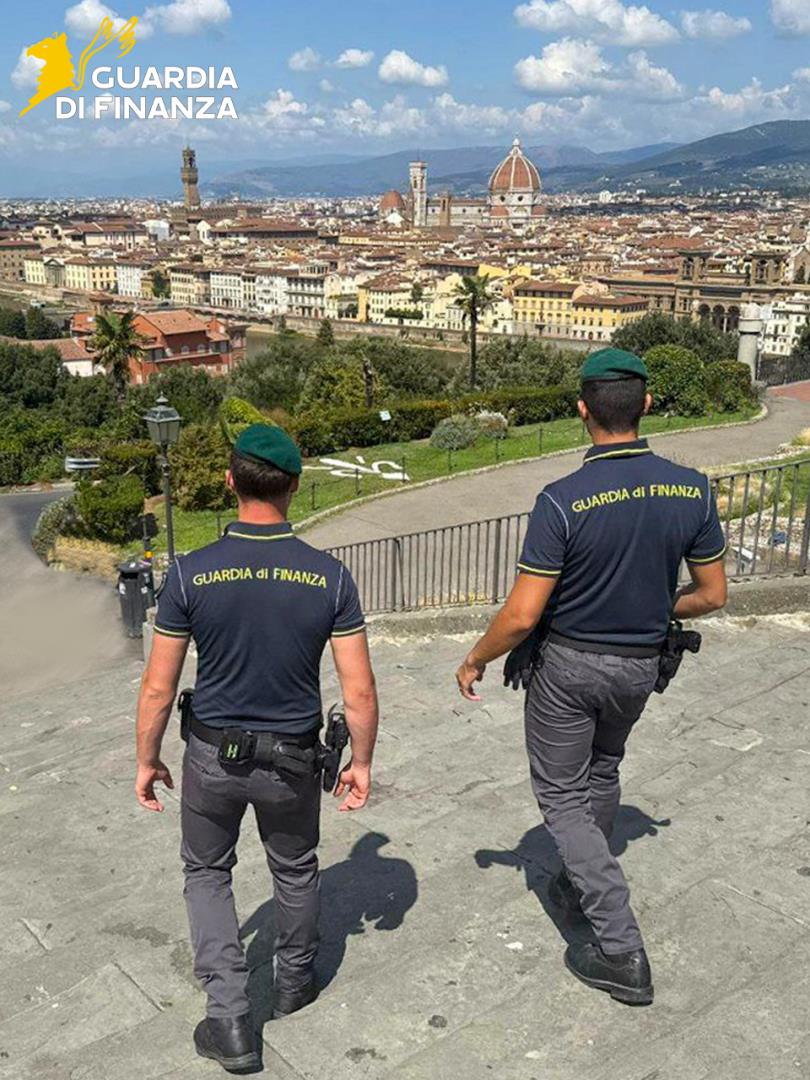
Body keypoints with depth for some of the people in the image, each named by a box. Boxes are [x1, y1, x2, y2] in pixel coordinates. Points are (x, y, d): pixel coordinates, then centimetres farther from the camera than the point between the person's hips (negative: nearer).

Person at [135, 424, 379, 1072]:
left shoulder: (191, 574, -16)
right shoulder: (330, 576, -15)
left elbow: (158, 689, -10)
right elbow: (360, 691, -11)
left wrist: (146, 761, 5)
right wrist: (361, 763, 4)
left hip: (213, 755, 0)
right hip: (292, 757, 1)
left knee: (207, 872, 22)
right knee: (296, 871, 25)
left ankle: (231, 1020, 17)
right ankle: (295, 982, 46)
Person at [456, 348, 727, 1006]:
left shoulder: (563, 501, -25)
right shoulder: (692, 490, -11)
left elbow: (522, 614, -23)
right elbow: (712, 594, -1)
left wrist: (476, 659, -5)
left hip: (568, 663, -5)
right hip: (640, 665, 5)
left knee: (562, 795, 10)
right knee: (602, 772, 28)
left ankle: (622, 951, 6)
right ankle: (584, 884, 48)